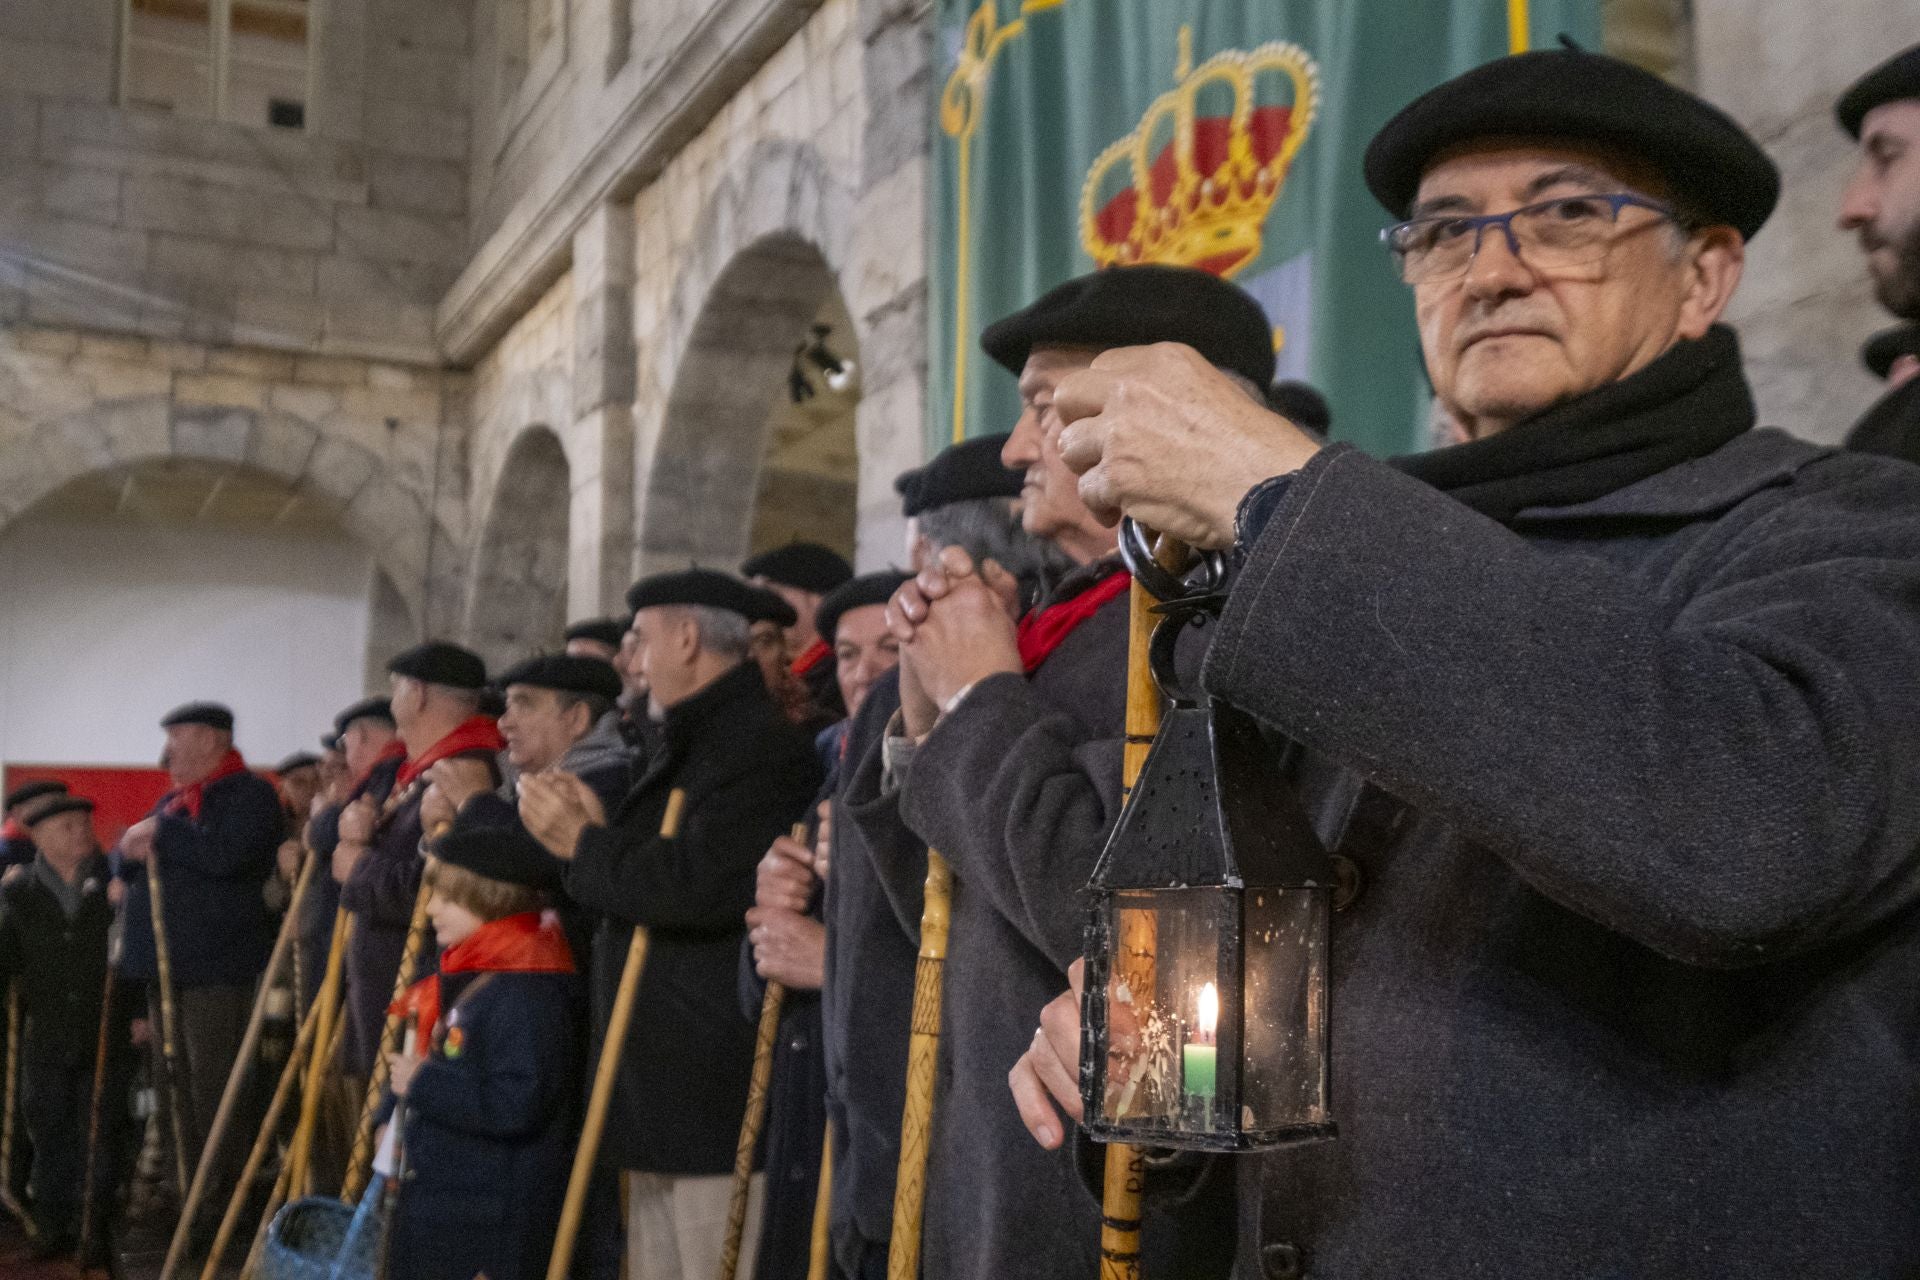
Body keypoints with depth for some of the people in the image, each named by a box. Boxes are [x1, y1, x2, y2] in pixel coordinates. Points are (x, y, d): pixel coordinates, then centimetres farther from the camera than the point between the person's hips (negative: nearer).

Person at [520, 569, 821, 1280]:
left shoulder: (760, 744, -14)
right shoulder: (691, 744, 19)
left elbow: (696, 889, -25)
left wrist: (584, 846, -10)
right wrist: (596, 831, 6)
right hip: (660, 1088, 10)